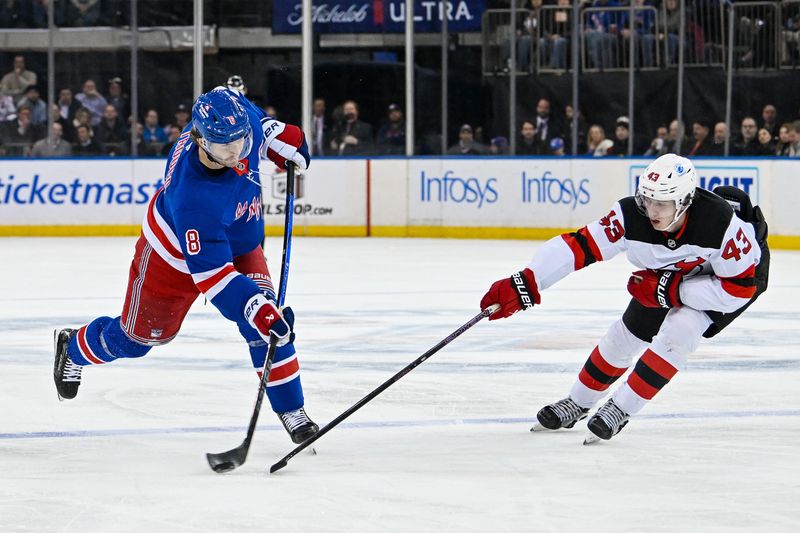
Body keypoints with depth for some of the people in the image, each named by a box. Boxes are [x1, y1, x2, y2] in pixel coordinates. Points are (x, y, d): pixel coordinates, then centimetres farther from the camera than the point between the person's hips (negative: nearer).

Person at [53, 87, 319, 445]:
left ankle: (291, 410, -1)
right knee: (135, 337, 16)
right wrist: (256, 310, -50)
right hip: (175, 253, -5)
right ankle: (73, 348, 48)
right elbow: (210, 272, -43)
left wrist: (283, 139, -2)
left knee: (267, 317, -14)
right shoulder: (192, 197, -47)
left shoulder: (232, 111, -30)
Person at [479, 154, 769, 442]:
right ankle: (578, 403, 32)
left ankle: (621, 409, -9)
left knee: (679, 330, -24)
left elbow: (739, 289, -34)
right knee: (627, 333, 8)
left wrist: (669, 290, -35)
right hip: (673, 272, 5)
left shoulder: (721, 223, -42)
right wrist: (524, 285, -46)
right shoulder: (632, 216, -32)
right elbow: (577, 246, -35)